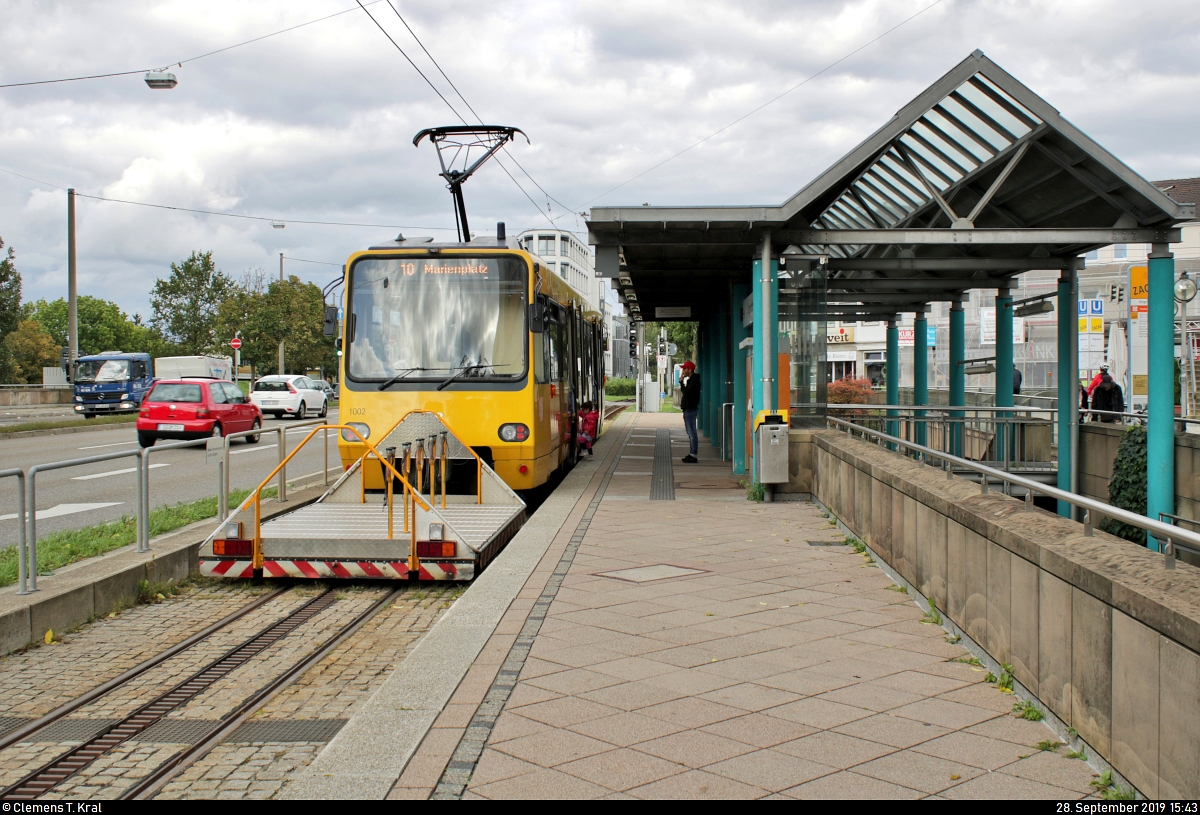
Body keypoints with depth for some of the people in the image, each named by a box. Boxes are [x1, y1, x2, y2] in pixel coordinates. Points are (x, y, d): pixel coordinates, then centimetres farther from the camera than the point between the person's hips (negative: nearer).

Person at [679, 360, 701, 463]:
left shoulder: (694, 380, -14)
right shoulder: (690, 380, 18)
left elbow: (686, 392, -24)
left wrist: (681, 381, -15)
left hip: (691, 409, -11)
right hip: (688, 409, 11)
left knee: (692, 433, -10)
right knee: (690, 433, 12)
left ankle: (693, 455, -10)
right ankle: (691, 454, 16)